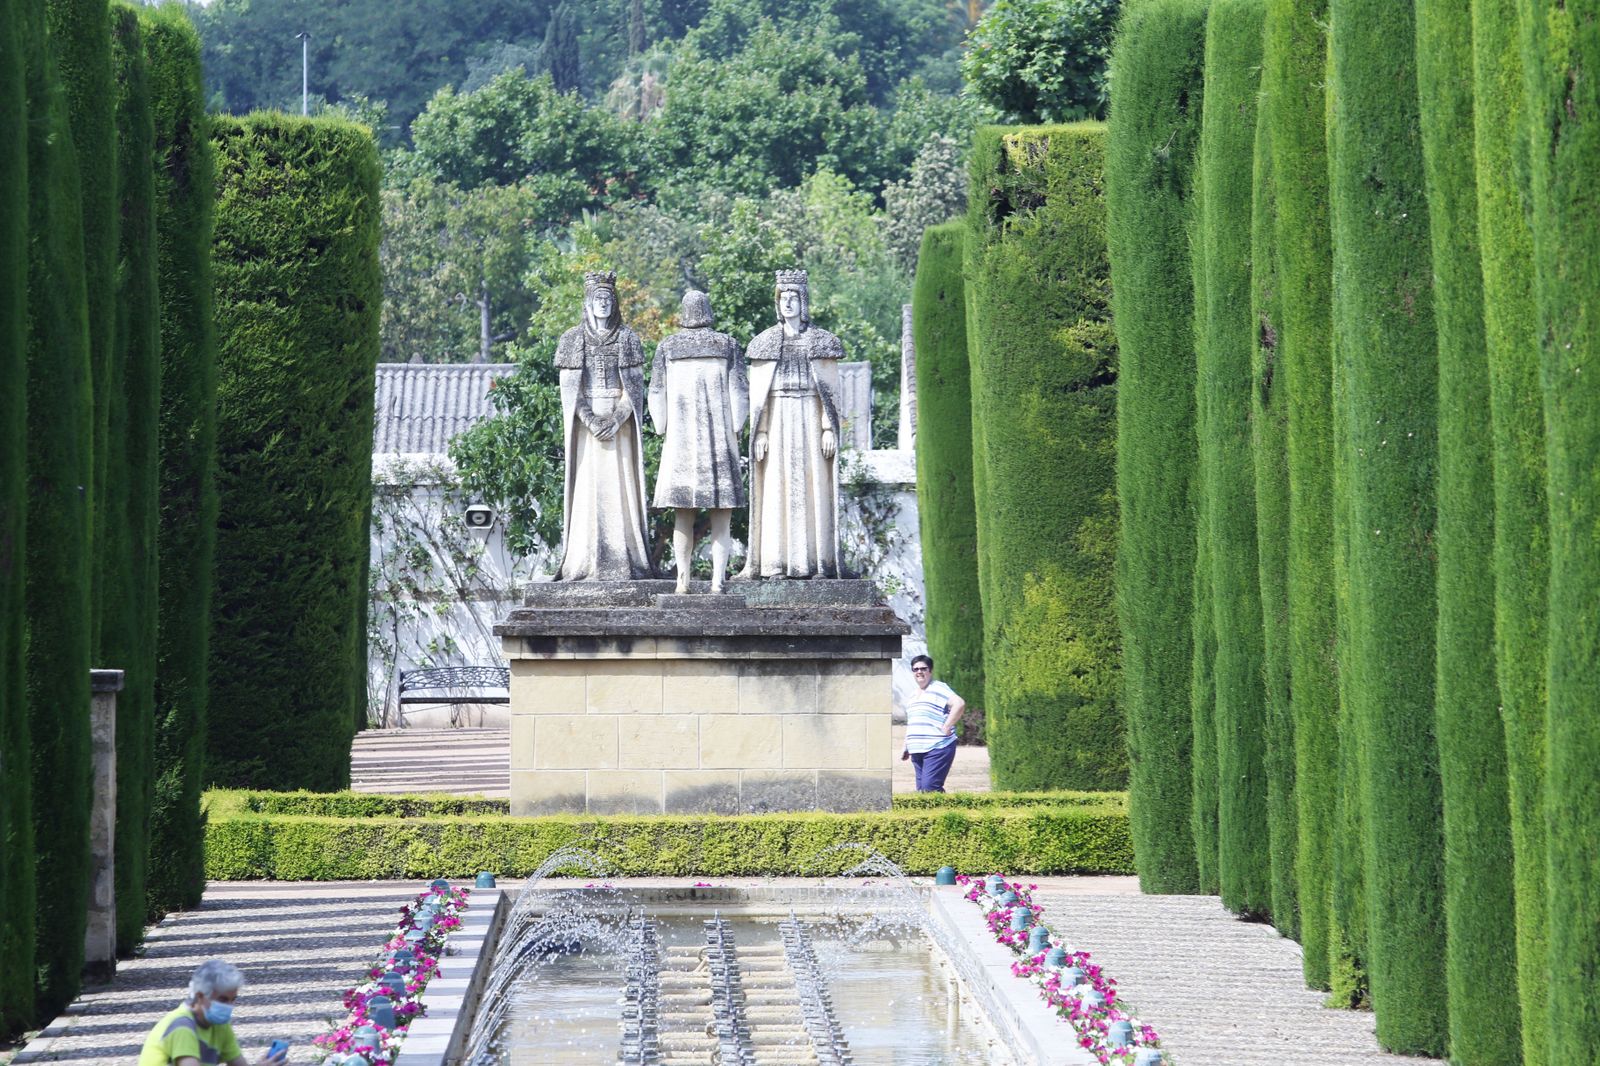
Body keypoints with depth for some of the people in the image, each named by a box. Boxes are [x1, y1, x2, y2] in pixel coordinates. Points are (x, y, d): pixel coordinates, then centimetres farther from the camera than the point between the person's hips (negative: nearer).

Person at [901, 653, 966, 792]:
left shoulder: (939, 689, -4)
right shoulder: (914, 695, 22)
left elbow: (959, 704, -18)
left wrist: (946, 727, -18)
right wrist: (907, 748, 23)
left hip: (937, 748, -9)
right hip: (918, 752, 9)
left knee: (930, 787, -20)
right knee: (921, 789, 4)